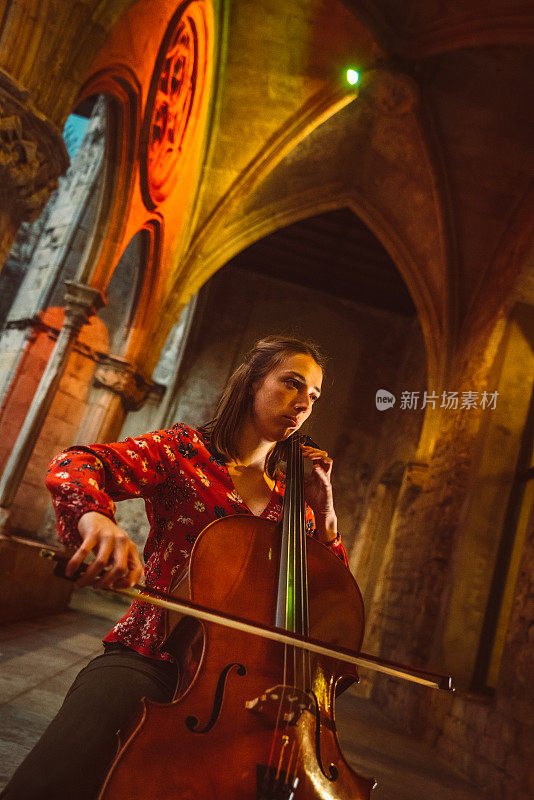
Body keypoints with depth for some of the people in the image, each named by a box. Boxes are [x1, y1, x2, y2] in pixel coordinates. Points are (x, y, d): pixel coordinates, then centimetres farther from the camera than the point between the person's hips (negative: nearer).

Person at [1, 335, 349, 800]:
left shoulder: (291, 499, 13)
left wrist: (324, 510, 2)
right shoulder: (185, 451, 2)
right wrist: (94, 518, -35)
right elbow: (75, 465, -12)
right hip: (151, 655, -3)